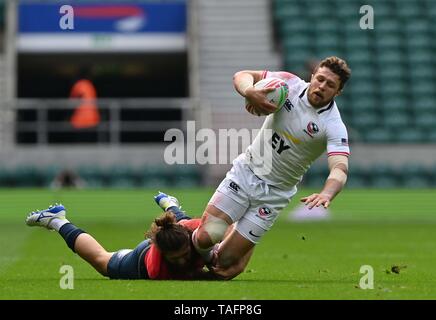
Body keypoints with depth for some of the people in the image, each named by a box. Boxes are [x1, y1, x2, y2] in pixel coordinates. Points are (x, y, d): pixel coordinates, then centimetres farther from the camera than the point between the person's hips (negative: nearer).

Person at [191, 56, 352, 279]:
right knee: (206, 236, -16)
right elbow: (242, 76, -4)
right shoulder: (290, 84, -8)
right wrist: (250, 92, -27)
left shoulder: (334, 126, -18)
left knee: (224, 264, -5)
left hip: (273, 194, -2)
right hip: (245, 171, 2)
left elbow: (340, 170, -31)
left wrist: (326, 194, -52)